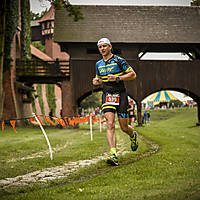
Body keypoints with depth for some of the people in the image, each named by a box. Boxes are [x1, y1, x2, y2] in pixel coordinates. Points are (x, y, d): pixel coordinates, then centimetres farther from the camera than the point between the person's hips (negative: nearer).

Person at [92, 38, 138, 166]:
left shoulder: (119, 60, -6)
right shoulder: (99, 64, 11)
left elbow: (133, 74, -7)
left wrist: (117, 78, -18)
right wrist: (96, 81, 2)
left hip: (120, 95, -3)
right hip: (107, 96, 3)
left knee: (124, 127, 3)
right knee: (110, 124, -15)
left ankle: (133, 135, 41)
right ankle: (113, 155, -21)